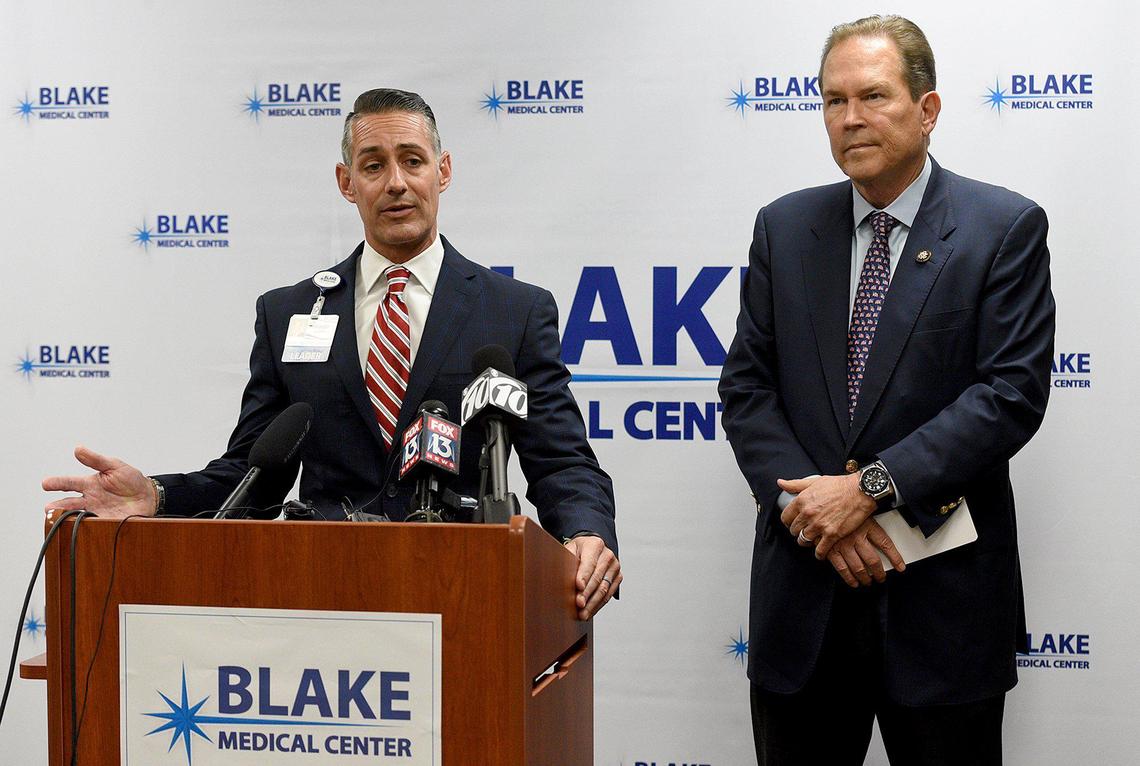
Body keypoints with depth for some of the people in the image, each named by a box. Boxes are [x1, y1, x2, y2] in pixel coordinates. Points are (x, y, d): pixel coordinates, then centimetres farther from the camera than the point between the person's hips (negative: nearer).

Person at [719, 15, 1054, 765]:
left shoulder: (1006, 227, -3)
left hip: (941, 596, -3)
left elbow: (1013, 393, -11)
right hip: (803, 593, 3)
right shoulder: (784, 227, 8)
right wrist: (808, 500, -11)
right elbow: (747, 385, 5)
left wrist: (869, 488, -17)